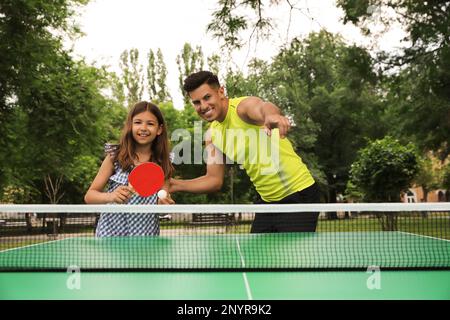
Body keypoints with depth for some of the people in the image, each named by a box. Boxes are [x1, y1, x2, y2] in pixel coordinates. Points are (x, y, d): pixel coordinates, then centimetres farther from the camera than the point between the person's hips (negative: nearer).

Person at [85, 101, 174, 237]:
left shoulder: (164, 164, -2)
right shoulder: (115, 156, -5)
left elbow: (163, 202, 3)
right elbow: (89, 196, -4)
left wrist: (164, 204, -19)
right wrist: (110, 196, -23)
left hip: (145, 237, 1)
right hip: (110, 233, -1)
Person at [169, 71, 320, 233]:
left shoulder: (243, 106, -18)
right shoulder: (212, 134, 3)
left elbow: (264, 106, -43)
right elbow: (214, 180, 8)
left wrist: (271, 115, -67)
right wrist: (177, 185, -6)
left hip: (299, 195, -7)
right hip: (266, 200, 7)